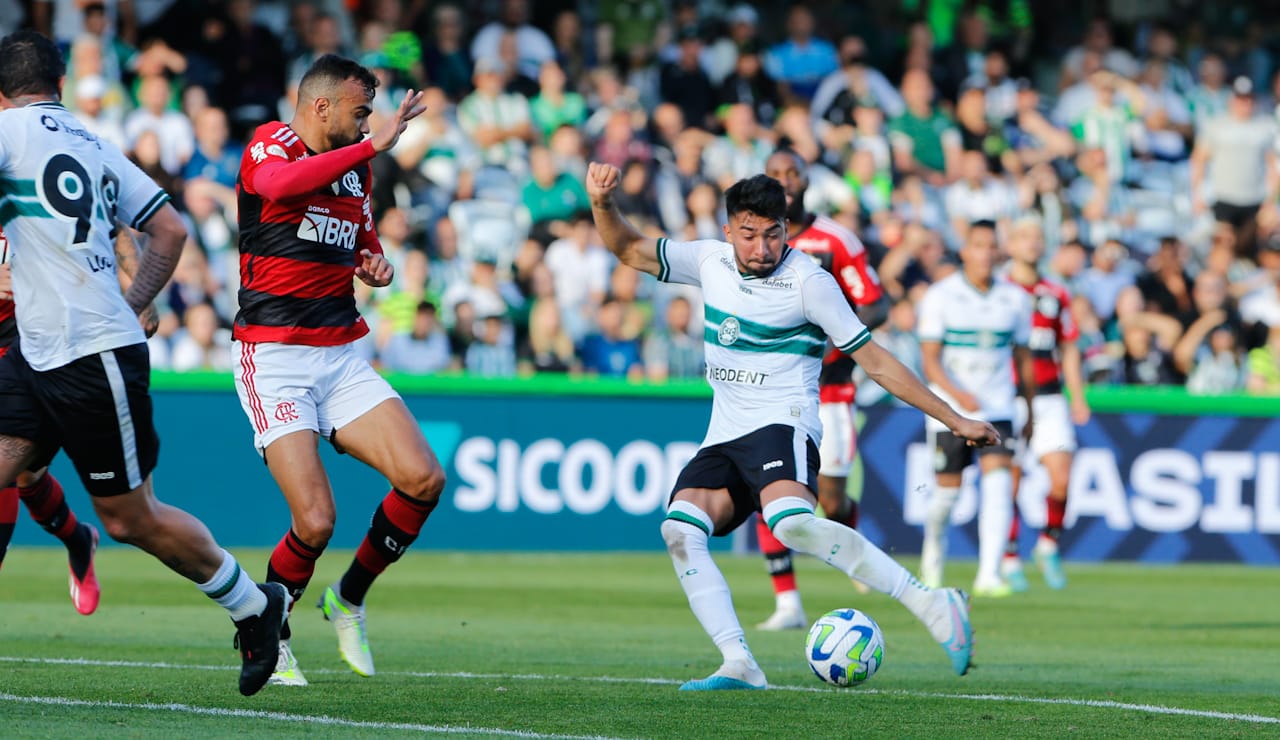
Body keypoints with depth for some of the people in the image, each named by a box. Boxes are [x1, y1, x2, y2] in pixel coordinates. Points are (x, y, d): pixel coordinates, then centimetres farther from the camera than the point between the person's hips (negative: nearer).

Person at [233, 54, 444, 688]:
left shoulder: (356, 169, 15)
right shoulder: (269, 146, -7)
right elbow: (281, 184, -33)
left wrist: (377, 266, 9)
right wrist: (375, 145, -32)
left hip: (342, 357, 7)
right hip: (273, 356, -7)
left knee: (424, 480, -11)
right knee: (315, 521, -17)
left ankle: (349, 599, 12)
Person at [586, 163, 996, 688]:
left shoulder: (808, 282, -6)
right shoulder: (711, 261, 9)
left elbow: (875, 361, -3)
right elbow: (630, 251, 22)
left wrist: (955, 420, -5)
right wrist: (602, 203, 1)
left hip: (781, 428, -6)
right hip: (723, 439, 6)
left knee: (791, 522, -35)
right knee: (679, 528, -21)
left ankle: (932, 608, -33)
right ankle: (739, 665, -25)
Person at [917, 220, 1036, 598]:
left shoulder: (1015, 299, 4)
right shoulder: (940, 296, -5)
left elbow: (1023, 358, 14)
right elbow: (929, 359, -9)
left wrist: (1030, 410, 18)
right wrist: (956, 393, -25)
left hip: (997, 409, 1)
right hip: (950, 409, -1)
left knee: (998, 482, -16)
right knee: (948, 488, 4)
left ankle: (989, 574, -20)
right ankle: (934, 545, 36)